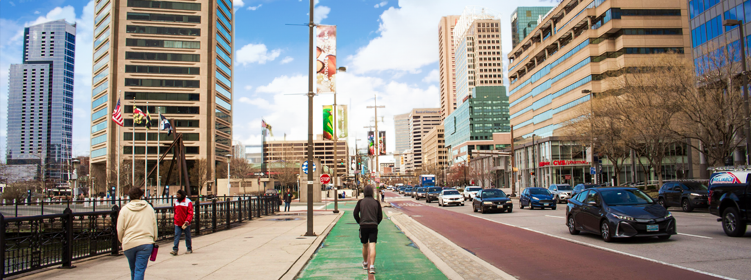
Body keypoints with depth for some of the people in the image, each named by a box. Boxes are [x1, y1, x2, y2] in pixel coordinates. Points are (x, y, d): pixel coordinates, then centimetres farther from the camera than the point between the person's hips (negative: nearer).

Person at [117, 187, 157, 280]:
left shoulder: (125, 209, 1)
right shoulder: (149, 208, 5)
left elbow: (120, 229, 2)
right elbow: (154, 226, 12)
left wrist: (122, 240, 19)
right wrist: (153, 239, 24)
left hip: (129, 244, 0)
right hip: (146, 242, 0)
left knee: (133, 269, 18)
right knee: (140, 270, -3)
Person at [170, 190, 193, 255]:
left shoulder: (188, 202, -7)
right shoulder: (176, 202, 10)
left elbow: (190, 213, -11)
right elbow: (175, 212, 18)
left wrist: (187, 221, -21)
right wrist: (175, 220, 12)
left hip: (185, 223, -4)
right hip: (178, 223, 4)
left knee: (187, 236, 7)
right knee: (176, 236, -6)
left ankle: (189, 249, 19)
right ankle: (175, 250, -9)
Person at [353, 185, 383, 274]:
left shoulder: (360, 202, 5)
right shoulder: (376, 202, 6)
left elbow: (355, 213, 0)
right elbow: (380, 216, 5)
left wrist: (360, 223, 12)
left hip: (363, 226, 1)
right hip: (373, 226, -1)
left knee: (365, 246, 17)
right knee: (372, 246, -7)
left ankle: (365, 264, 33)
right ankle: (372, 266, -21)